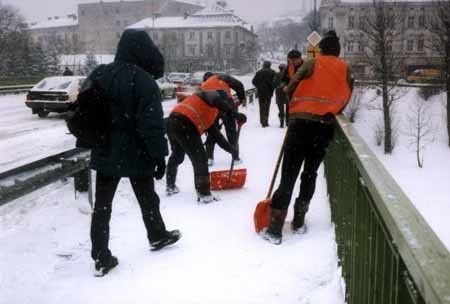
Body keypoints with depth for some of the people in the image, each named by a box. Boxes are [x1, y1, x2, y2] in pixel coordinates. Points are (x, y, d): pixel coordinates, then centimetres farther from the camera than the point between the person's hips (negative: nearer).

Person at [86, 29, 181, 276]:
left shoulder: (98, 75, 3)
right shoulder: (144, 81, -17)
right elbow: (152, 124, -20)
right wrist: (159, 155, -13)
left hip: (105, 153, 5)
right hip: (136, 153, -4)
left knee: (102, 205, 8)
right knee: (147, 198, 18)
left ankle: (101, 258, 12)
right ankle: (157, 236, 39)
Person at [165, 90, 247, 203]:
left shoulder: (208, 115, 32)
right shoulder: (211, 94, 10)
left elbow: (216, 134, 32)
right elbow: (217, 101, -16)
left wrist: (230, 148, 29)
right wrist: (235, 114, -20)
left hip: (173, 122, 10)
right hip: (184, 125, -10)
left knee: (177, 155, 30)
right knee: (200, 159, -1)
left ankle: (170, 186, 47)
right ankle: (204, 194, 3)